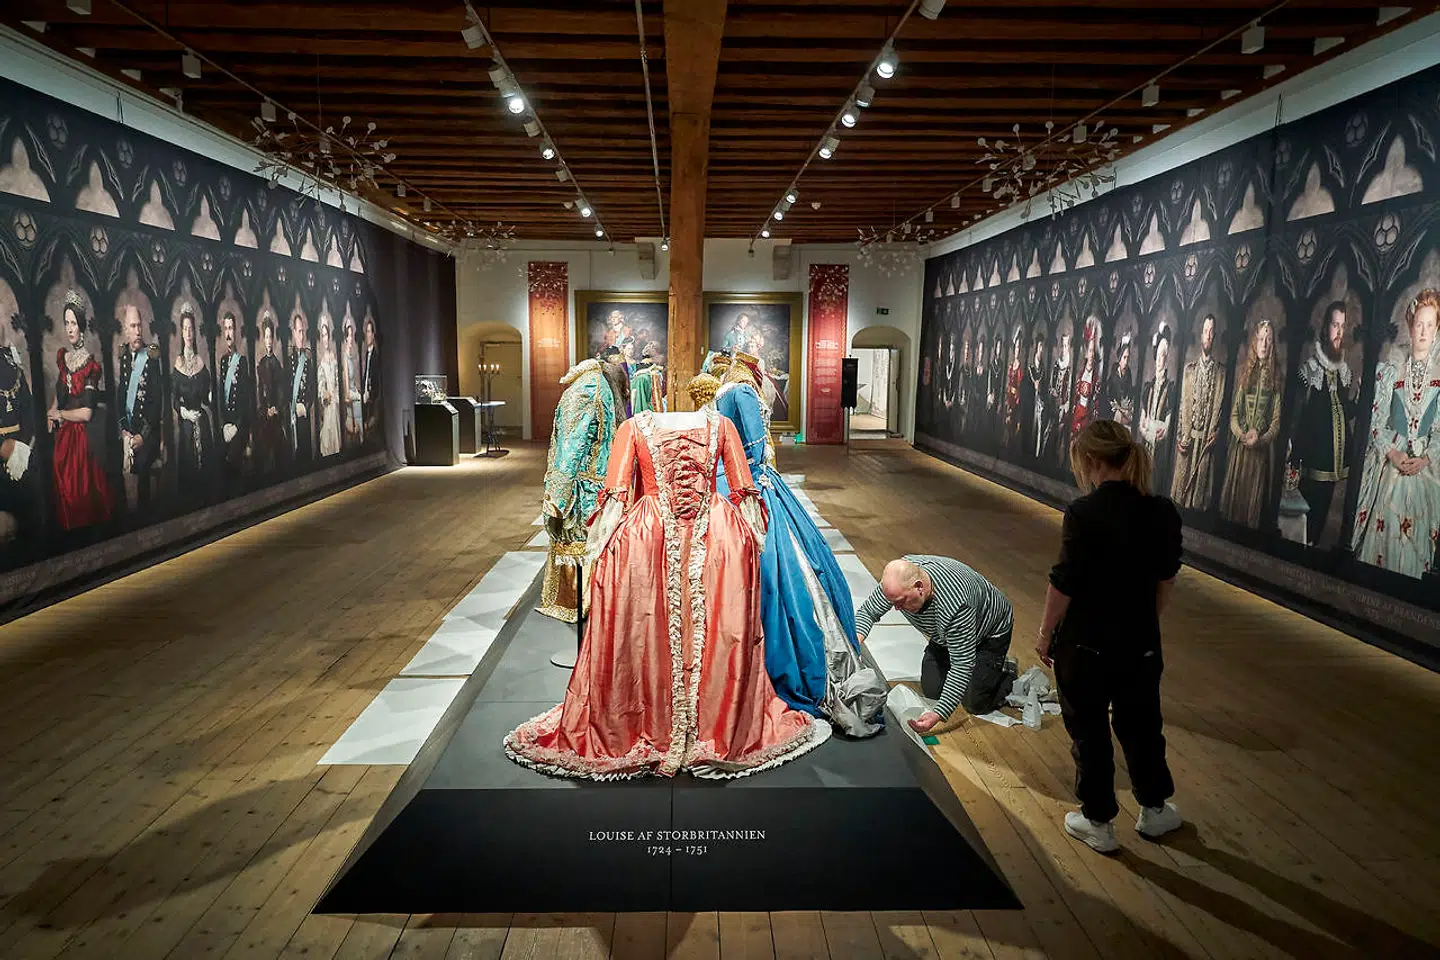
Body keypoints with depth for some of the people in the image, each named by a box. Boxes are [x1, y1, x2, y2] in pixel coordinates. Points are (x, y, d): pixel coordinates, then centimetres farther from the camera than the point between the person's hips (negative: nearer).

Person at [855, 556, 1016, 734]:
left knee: (974, 703, -9)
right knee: (932, 691, 0)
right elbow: (867, 612, -14)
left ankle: (1007, 672, 18)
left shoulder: (955, 604, -46)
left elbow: (962, 665, -39)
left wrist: (938, 714, -46)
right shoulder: (898, 580, -29)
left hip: (990, 633, -6)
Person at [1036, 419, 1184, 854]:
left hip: (1085, 643, -5)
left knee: (1089, 731, 12)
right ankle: (1154, 810, 40)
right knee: (1140, 724, 23)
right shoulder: (1164, 512, -4)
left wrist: (1046, 633, -3)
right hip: (1140, 642, 5)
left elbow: (1064, 584, -17)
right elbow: (1165, 581, 7)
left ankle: (1098, 823, 26)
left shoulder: (1084, 513, -21)